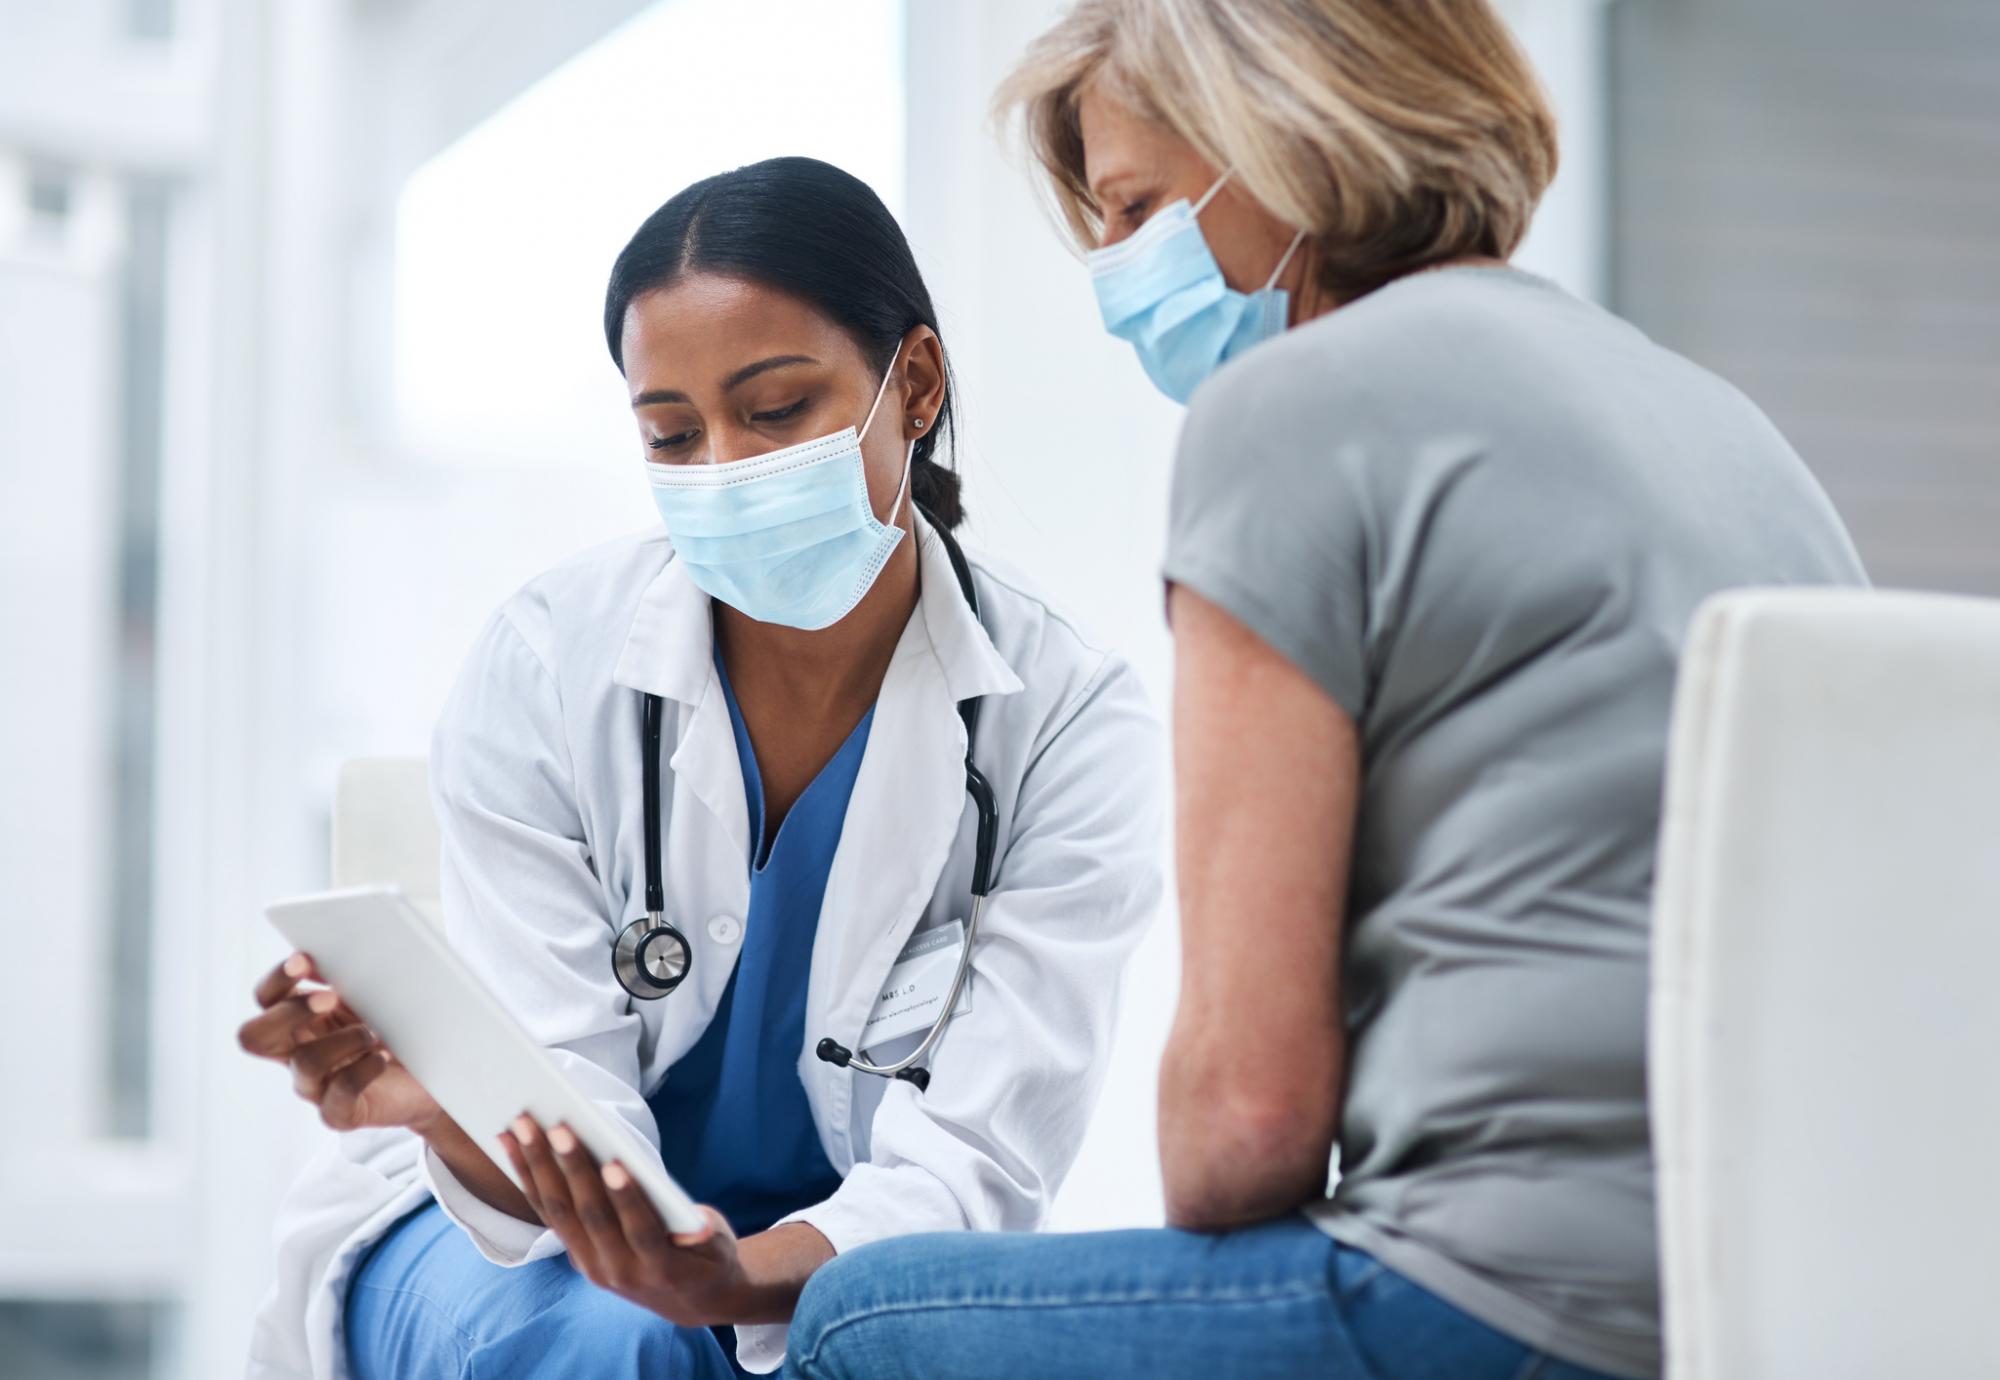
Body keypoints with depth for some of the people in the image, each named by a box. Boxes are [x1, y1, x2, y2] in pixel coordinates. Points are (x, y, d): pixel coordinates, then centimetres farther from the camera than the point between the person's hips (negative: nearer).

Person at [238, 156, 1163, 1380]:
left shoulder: (1069, 719, -14)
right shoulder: (544, 668, -13)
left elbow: (966, 1162, -20)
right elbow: (568, 1118, -17)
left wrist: (744, 1278, -41)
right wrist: (443, 1108, -42)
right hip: (543, 1231, 0)